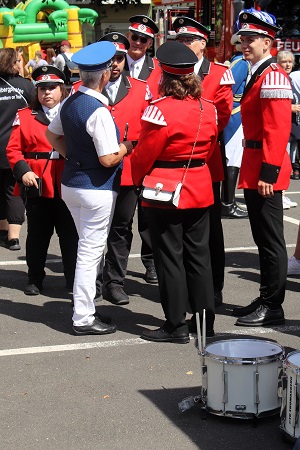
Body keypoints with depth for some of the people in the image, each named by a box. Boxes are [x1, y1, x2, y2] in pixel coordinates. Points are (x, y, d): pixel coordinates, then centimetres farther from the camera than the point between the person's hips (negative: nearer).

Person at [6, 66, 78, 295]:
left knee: (71, 235, 5)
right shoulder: (25, 116, 7)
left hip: (68, 186, 0)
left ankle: (74, 282, 14)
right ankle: (35, 280, 23)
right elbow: (13, 149, 3)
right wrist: (23, 171, -12)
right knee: (37, 235, 10)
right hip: (38, 185, 1)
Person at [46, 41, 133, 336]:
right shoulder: (99, 111, -22)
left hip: (71, 184, 9)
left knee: (87, 248, 20)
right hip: (96, 190, -9)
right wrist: (127, 146, -5)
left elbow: (52, 135, 18)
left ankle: (85, 309, 29)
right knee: (91, 251, -1)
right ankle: (83, 319, 6)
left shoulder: (70, 102, 3)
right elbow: (108, 159, -22)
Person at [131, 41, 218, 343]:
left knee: (170, 258, 2)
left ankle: (176, 326, 8)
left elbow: (144, 154, -12)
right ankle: (205, 321, 20)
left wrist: (137, 180, 6)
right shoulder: (208, 109, 1)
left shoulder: (159, 110, -17)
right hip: (200, 189, 6)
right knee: (199, 255, 14)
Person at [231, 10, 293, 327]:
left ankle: (272, 308, 5)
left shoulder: (272, 76, -15)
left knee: (270, 240, -3)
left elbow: (278, 129, -21)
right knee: (263, 238, 15)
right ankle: (266, 300, 25)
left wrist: (268, 173, -24)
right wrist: (253, 170, 18)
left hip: (265, 170, -10)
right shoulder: (258, 74, 17)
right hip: (254, 168, 10)